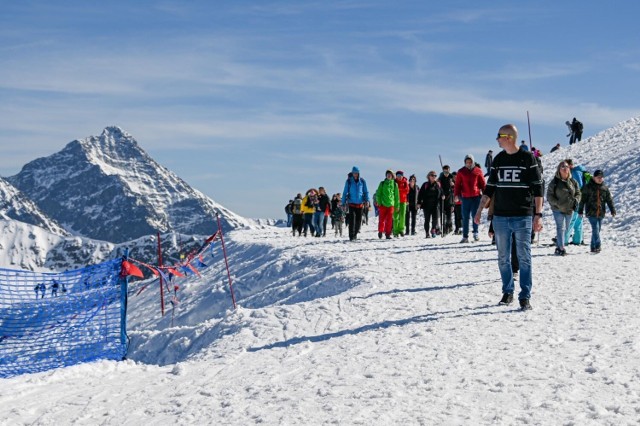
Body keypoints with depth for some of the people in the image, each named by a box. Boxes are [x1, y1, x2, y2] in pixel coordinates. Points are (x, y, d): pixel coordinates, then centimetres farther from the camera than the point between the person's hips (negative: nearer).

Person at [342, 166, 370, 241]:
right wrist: (343, 203, 3)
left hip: (360, 204, 2)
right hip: (352, 204, -2)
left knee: (359, 220, 7)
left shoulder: (362, 181, 4)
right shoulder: (349, 181, 0)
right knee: (352, 220, -12)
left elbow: (366, 192, 10)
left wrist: (367, 200, -4)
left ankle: (355, 233, 24)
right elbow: (345, 192, 5)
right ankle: (351, 236, -10)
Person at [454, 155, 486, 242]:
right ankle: (465, 236, 7)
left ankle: (475, 233, 15)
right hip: (465, 197, 1)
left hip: (476, 196, -1)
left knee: (475, 215, -2)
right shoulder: (461, 172, 6)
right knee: (465, 217, 3)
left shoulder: (478, 171, 4)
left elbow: (483, 183, 7)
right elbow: (457, 184, 6)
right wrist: (456, 194, -5)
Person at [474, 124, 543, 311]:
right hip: (500, 217, 4)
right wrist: (480, 209, 7)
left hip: (522, 218, -4)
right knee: (503, 258, 8)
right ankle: (507, 292, 19)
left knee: (524, 258, -4)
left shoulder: (527, 158, -3)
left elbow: (537, 188, -3)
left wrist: (538, 214, -10)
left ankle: (525, 296, -1)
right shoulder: (498, 160, 10)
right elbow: (490, 187, 15)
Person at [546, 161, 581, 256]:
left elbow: (578, 193, 15)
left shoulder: (573, 182, 6)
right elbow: (549, 196, -5)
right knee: (561, 228, -12)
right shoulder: (554, 182, -6)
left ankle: (558, 246, 23)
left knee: (566, 229, 11)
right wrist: (557, 203, -16)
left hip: (570, 209, 5)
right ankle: (561, 248, -13)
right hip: (558, 209, -5)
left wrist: (576, 201, -4)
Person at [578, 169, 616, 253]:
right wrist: (580, 211, -1)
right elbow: (583, 200, 0)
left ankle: (593, 248, 18)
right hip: (591, 213, -4)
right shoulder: (588, 187, -2)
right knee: (595, 229, -16)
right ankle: (597, 246, -20)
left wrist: (613, 211, 0)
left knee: (597, 230, 9)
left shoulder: (605, 188, 8)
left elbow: (609, 200, 8)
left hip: (601, 213, 4)